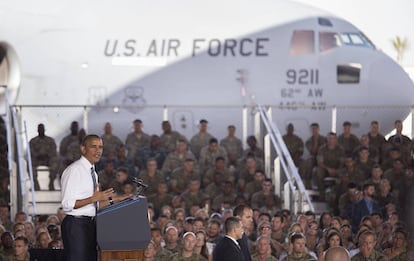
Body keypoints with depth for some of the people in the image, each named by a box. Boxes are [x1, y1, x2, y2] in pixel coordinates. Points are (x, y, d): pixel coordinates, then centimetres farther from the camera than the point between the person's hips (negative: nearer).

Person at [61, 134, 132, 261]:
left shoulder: (93, 173, 17)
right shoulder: (74, 170, -12)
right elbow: (67, 204, -19)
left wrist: (113, 199, 12)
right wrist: (93, 198, -24)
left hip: (91, 224, 9)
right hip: (76, 225, -9)